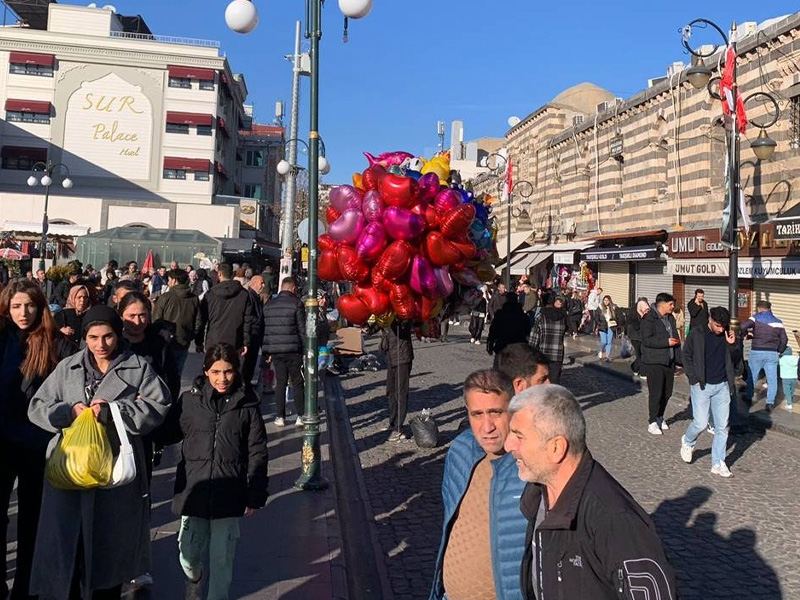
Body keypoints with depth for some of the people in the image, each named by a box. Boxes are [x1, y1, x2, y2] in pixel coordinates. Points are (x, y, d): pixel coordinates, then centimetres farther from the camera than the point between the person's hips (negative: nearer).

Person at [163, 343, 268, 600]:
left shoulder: (247, 405, -4)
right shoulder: (190, 400, -3)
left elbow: (257, 454, -1)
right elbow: (170, 434, 10)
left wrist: (255, 497, -1)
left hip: (229, 494, -1)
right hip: (193, 490, 1)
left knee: (222, 557, 9)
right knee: (188, 555, 11)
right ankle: (193, 577, 46)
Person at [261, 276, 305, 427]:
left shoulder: (269, 305, 12)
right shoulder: (296, 303, -5)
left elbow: (264, 329, 12)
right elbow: (302, 329, -7)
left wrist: (266, 352, 15)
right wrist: (306, 349, -2)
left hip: (275, 351, 4)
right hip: (293, 350, -4)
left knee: (280, 382, 10)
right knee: (297, 382, 4)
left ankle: (279, 416, 9)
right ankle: (300, 416, 4)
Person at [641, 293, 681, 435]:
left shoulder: (670, 318, 13)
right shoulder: (649, 319, -13)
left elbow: (675, 338, 19)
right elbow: (647, 340, -22)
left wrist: (679, 357, 13)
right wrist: (666, 342, -21)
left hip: (669, 361, 8)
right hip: (654, 362, -8)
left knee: (667, 392, 14)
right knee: (656, 393, -4)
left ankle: (660, 417, 30)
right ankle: (653, 422, 7)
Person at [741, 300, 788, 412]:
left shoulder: (756, 318, -4)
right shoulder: (778, 322, 6)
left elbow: (743, 327, -20)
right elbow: (784, 339, 5)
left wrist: (745, 333, 1)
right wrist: (779, 352, 17)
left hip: (756, 352, -2)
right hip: (772, 354, 2)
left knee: (752, 377, 14)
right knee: (772, 379, 7)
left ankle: (749, 397, 27)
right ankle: (770, 403, 2)